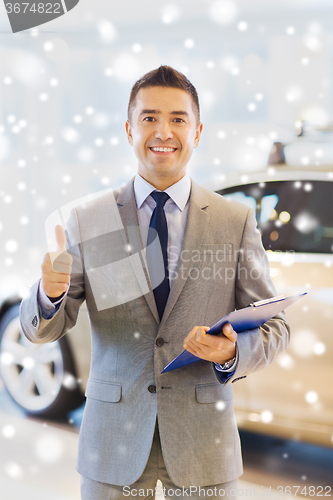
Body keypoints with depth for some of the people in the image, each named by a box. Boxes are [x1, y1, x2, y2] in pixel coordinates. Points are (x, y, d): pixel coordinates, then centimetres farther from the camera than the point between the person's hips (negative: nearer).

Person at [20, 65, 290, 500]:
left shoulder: (237, 221, -2)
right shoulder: (87, 221, -2)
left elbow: (274, 326, 1)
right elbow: (40, 329, -1)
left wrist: (233, 352, -20)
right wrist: (51, 292, -23)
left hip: (204, 440, 0)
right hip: (113, 441, 0)